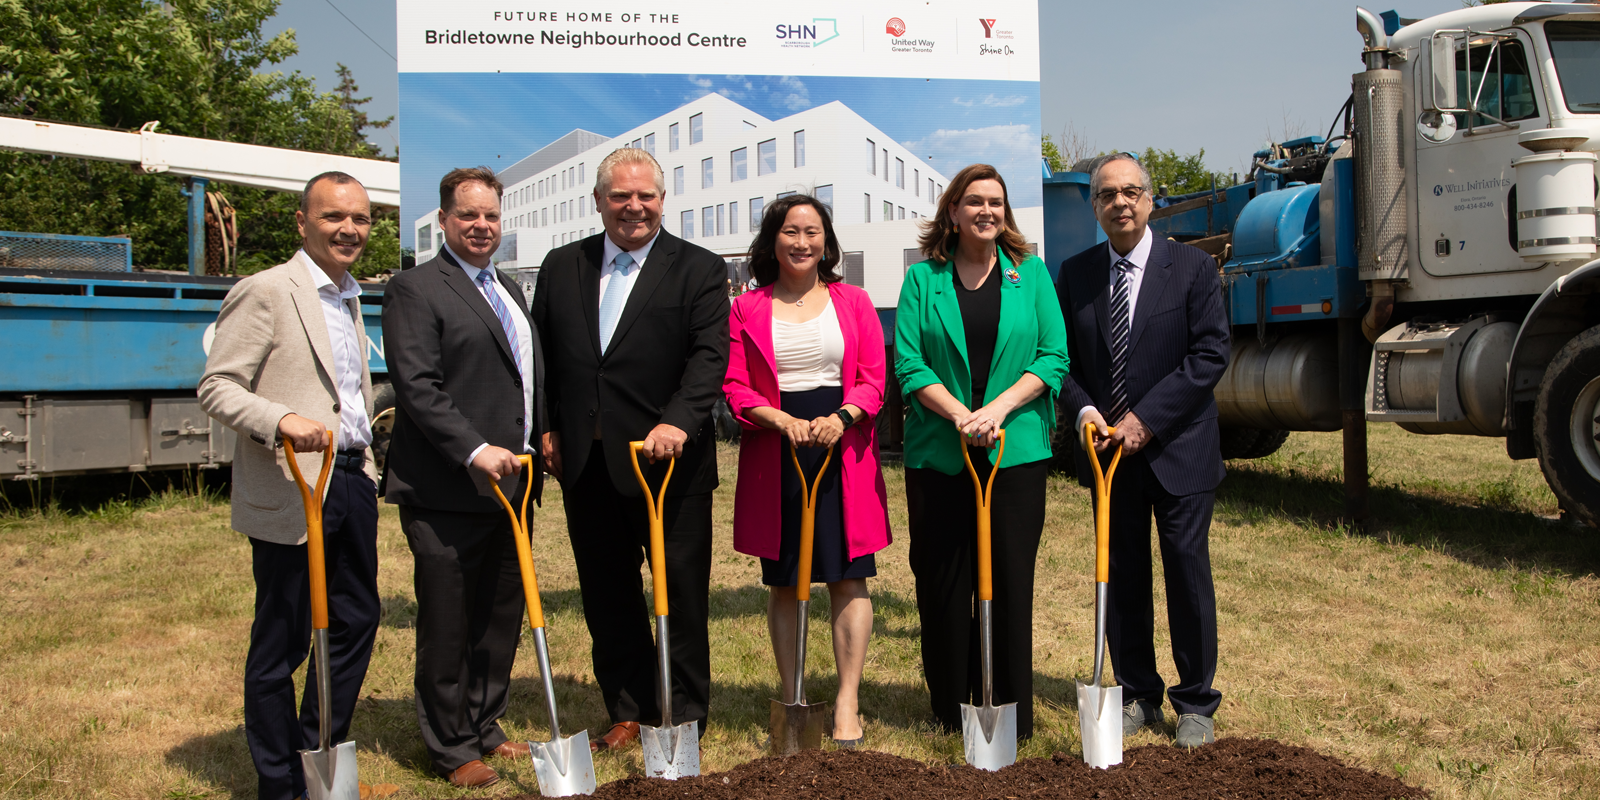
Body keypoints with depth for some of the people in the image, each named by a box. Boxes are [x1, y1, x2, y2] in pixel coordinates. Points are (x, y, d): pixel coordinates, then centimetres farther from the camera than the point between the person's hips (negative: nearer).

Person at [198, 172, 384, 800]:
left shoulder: (349, 299, 17)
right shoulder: (265, 291, -9)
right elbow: (216, 387, -14)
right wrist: (283, 420, -30)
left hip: (352, 482, 8)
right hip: (290, 491, -8)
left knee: (357, 621, 14)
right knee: (281, 641, 3)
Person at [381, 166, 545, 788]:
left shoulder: (510, 290, 19)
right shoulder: (415, 288, -6)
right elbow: (417, 387, -15)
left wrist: (540, 444, 14)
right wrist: (475, 450, -22)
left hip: (508, 482, 8)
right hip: (446, 491, -7)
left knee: (501, 616, 14)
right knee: (448, 625, 3)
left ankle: (484, 726, 30)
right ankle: (452, 748, 17)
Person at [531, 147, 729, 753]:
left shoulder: (699, 269, -1)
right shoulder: (561, 266, 11)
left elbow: (709, 355, -11)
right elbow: (540, 356, 14)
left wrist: (678, 421, -25)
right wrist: (547, 430, 5)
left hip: (669, 459, -4)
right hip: (586, 462, 4)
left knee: (681, 592, 4)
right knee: (606, 594, 13)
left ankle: (684, 716, 19)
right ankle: (629, 710, 27)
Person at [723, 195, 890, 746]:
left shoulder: (853, 302, 9)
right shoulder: (747, 309, 7)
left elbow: (873, 381, 3)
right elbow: (735, 387, 1)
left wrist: (839, 419, -16)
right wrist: (784, 421, -16)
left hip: (844, 450, 0)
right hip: (774, 454, 0)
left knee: (848, 577, -1)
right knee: (782, 581, 6)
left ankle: (847, 705, 7)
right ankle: (791, 700, 18)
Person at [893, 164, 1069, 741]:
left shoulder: (1031, 273, 8)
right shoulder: (923, 279, 6)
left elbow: (1054, 357, 2)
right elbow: (908, 363, -1)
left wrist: (999, 407, -12)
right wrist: (958, 414, -15)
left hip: (1017, 450, 0)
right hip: (938, 453, 0)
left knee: (1010, 581, 3)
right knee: (941, 583, 4)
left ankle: (1013, 716, 16)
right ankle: (951, 710, 19)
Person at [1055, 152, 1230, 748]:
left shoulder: (1191, 268, -3)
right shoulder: (1075, 274, 6)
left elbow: (1211, 354, -9)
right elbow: (1062, 357, 8)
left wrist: (1146, 418, -16)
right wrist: (1084, 410, -11)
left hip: (1178, 448, -3)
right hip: (1107, 449, 3)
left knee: (1187, 571, 3)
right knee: (1122, 576, 9)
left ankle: (1195, 703, 18)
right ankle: (1137, 696, 23)